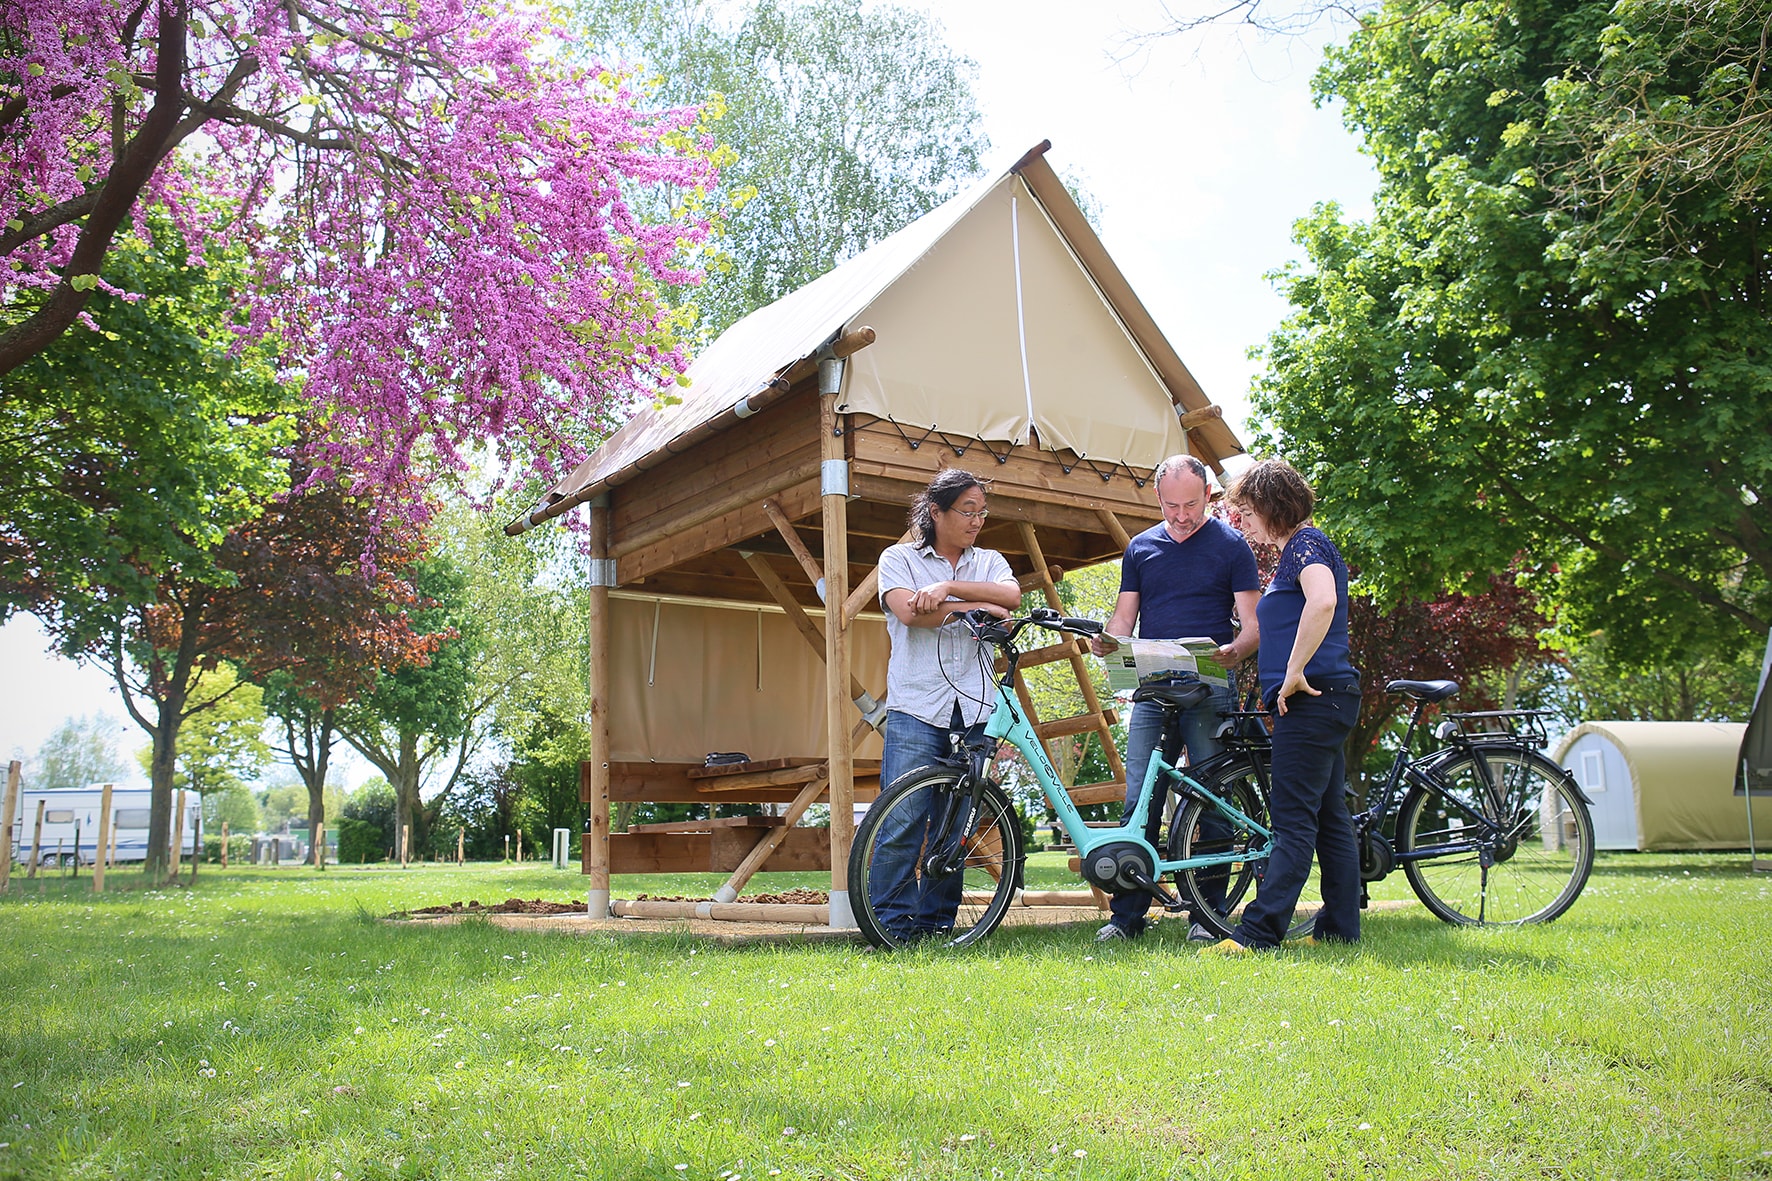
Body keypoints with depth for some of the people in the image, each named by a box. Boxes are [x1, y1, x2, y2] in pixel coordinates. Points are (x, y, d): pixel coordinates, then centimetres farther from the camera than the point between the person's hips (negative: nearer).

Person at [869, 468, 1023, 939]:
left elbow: (1011, 595, -4)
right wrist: (977, 606, -9)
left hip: (974, 710, 3)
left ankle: (937, 923, 13)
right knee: (902, 822, -10)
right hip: (916, 709, -3)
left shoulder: (988, 562, 18)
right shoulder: (899, 558, 9)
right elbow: (910, 612, -9)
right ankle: (891, 925, -3)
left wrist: (948, 588, -14)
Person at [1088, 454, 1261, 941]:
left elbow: (1253, 622, 1)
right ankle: (1127, 914, 4)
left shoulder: (1231, 545, 5)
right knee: (1139, 801, -1)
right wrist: (1107, 641, -9)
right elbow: (1125, 615, 14)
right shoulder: (1141, 547, 15)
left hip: (1210, 688, -2)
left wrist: (1234, 651, -21)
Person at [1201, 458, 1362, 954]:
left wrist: (1294, 672, -26)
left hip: (1312, 700, -11)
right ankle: (1340, 927, 17)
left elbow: (1322, 601, -30)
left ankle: (1259, 932, -11)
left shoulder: (1306, 543, -10)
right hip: (1319, 701, 11)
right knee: (1328, 816, 11)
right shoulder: (1296, 548, 22)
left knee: (1293, 819, -11)